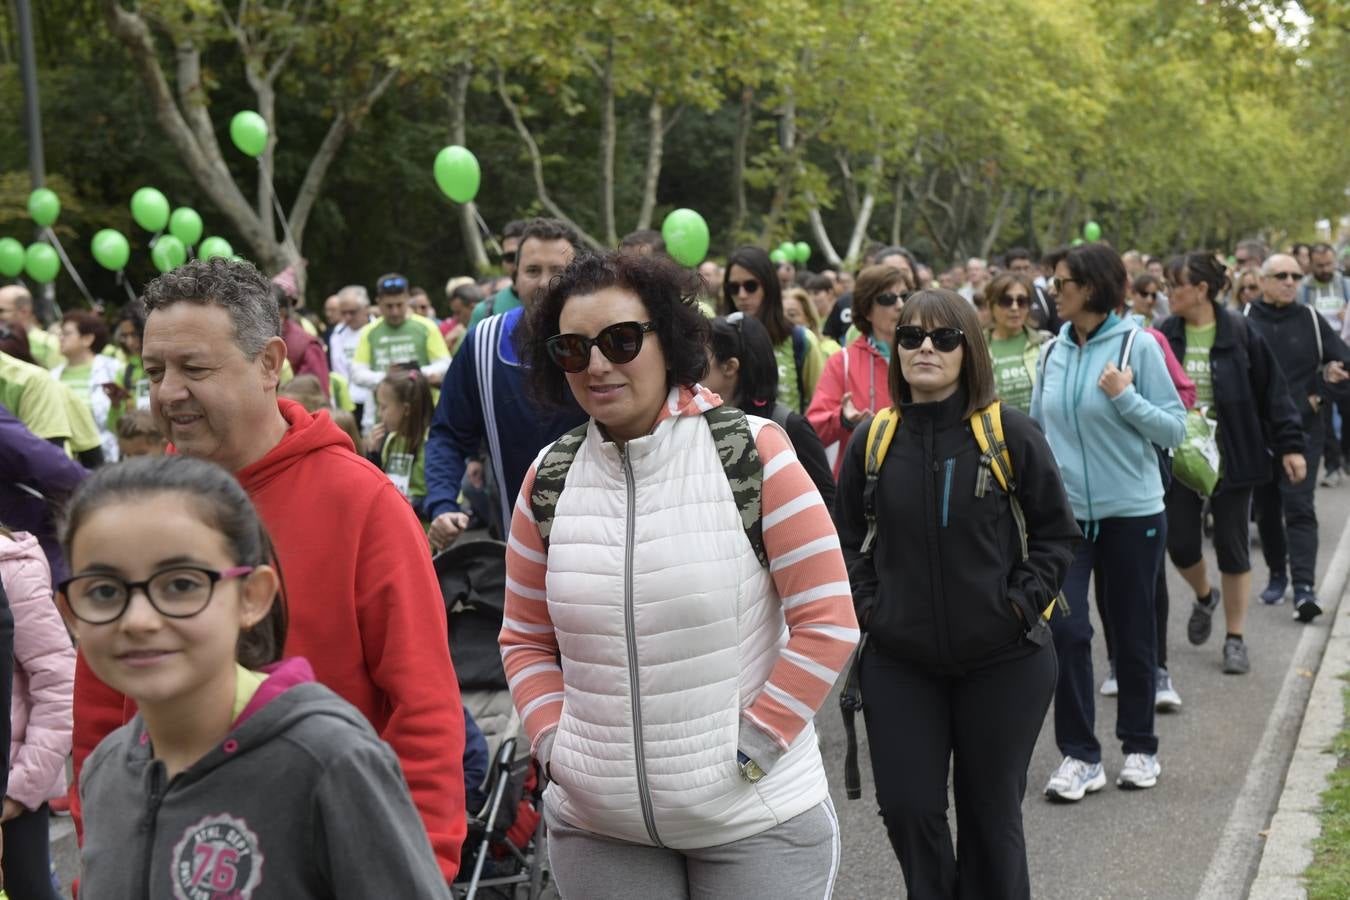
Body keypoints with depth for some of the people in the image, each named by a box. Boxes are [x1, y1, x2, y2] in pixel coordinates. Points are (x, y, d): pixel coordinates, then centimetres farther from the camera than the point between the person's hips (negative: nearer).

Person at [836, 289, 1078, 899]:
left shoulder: (1009, 433, -6)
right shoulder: (871, 441, 0)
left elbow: (1057, 532, 2)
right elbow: (847, 538, 12)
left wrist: (1023, 603, -8)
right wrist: (868, 605, 0)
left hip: (1003, 661, -2)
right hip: (898, 661, 2)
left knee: (991, 814, 9)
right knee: (907, 809, 0)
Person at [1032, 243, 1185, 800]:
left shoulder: (1137, 346, -8)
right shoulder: (1053, 352, 4)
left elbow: (1175, 429, -8)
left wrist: (1125, 397, -20)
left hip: (1132, 513, -2)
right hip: (1066, 514, 3)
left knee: (1133, 634, 9)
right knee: (1064, 626, -9)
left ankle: (1139, 748, 26)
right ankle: (1079, 756, 2)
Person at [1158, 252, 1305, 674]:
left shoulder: (1241, 335, -9)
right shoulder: (1165, 336, -1)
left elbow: (1273, 391, -5)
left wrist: (1290, 445, -7)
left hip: (1232, 460, -3)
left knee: (1231, 547, 4)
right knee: (1180, 544, 4)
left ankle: (1235, 639, 18)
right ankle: (1205, 596, 38)